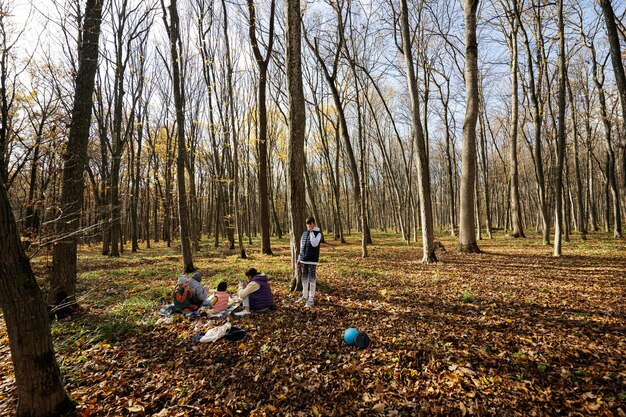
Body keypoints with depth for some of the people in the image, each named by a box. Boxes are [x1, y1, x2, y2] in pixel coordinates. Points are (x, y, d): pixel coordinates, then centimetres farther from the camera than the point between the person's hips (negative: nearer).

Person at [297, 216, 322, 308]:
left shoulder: (318, 233, -5)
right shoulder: (304, 233, 12)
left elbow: (314, 244, -22)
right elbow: (301, 247, 15)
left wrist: (311, 232, -17)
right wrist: (299, 258, 14)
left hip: (312, 260, -6)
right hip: (304, 260, 6)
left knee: (312, 278, -2)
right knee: (304, 278, 13)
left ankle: (311, 298, 5)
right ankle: (305, 296, 27)